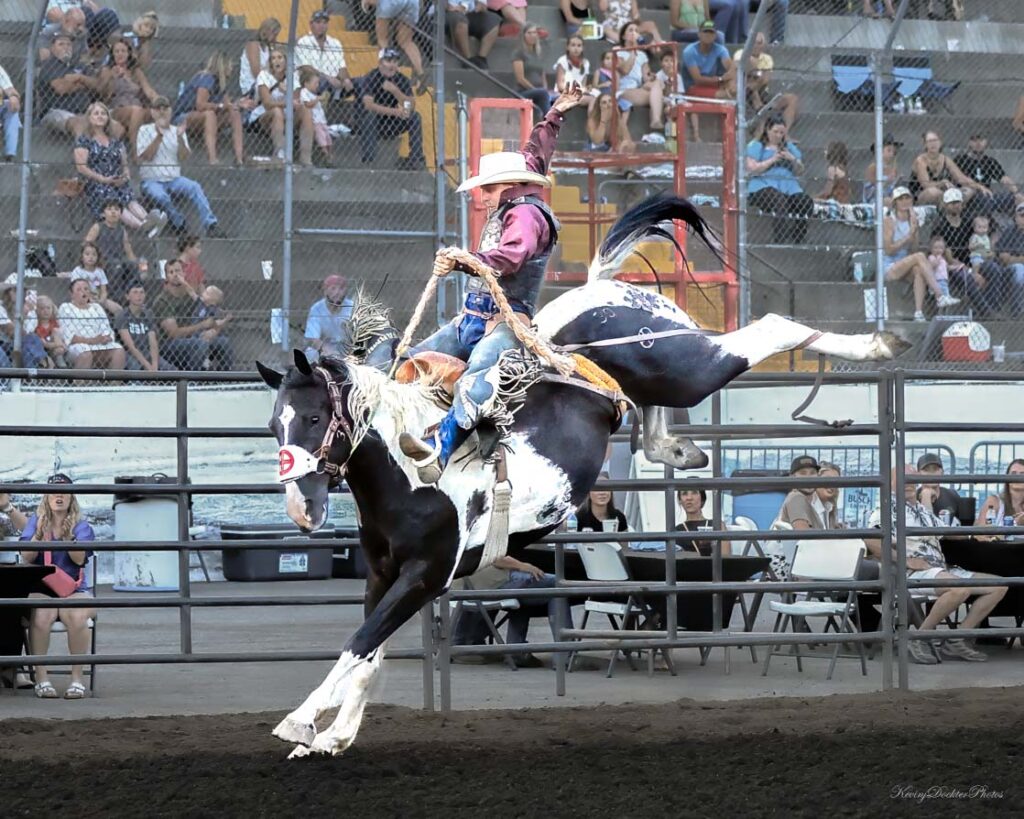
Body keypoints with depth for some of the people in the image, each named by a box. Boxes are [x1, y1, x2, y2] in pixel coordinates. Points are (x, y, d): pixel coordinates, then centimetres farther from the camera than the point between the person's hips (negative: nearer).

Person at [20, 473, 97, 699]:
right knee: (41, 615, -35)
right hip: (40, 589, 0)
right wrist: (38, 535, -18)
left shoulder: (81, 526, 8)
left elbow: (80, 559, -9)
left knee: (76, 615, -35)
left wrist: (68, 536, -24)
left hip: (75, 589, 0)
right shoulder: (35, 522, 11)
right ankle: (41, 678, -29)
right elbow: (26, 557, -1)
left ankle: (77, 678, -24)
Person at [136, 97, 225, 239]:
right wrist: (159, 136, -19)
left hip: (174, 179, 3)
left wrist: (180, 138, -15)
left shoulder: (177, 131, 14)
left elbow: (183, 157, 1)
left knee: (194, 187, -27)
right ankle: (181, 227, -18)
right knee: (160, 196, -36)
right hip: (151, 181, -3)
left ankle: (211, 225, -35)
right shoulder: (145, 130, 5)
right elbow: (146, 156, -11)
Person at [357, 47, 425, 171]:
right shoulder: (370, 79, -14)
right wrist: (395, 111, -38)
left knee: (415, 116, -18)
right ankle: (368, 161, -36)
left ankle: (416, 159, -16)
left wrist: (395, 90, -27)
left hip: (393, 126, 4)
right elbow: (368, 104, -28)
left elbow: (411, 105, -11)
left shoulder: (402, 80, 0)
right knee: (370, 115, -35)